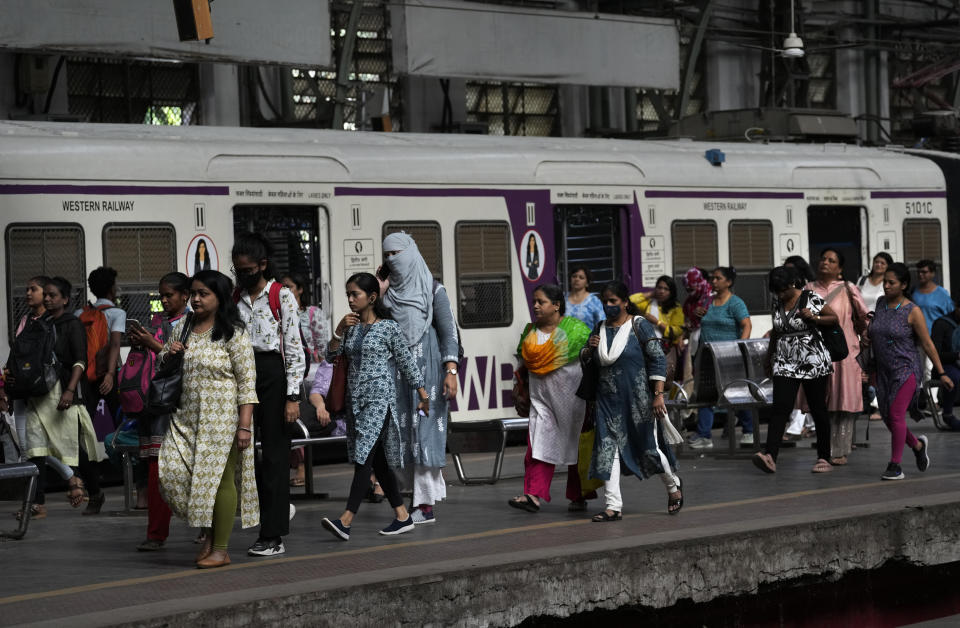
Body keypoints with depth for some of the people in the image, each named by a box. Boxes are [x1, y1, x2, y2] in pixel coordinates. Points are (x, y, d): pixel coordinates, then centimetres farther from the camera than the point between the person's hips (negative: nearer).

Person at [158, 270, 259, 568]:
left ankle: (221, 549, 8)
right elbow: (163, 365, 26)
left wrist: (244, 425, -17)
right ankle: (210, 530, 13)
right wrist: (168, 352, 1)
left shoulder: (234, 333, -6)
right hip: (188, 416, 6)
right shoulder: (184, 327, 12)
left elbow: (247, 381, -10)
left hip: (221, 417, -6)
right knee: (172, 471, -6)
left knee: (220, 478, -3)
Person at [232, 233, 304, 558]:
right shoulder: (235, 298, 12)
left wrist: (292, 397, -12)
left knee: (274, 452, -2)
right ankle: (279, 506, 23)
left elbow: (294, 348, -7)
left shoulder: (282, 296, -4)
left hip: (273, 374, -5)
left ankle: (273, 537, 2)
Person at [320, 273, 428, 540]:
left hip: (379, 397, -7)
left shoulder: (389, 327, -4)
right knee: (378, 461, 9)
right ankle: (403, 517, 18)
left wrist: (423, 395, 4)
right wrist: (339, 330, -8)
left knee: (364, 456, -15)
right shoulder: (351, 327, 12)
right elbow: (330, 356, 5)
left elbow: (406, 363, 1)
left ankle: (345, 521, -23)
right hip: (356, 398, 7)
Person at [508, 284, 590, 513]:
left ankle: (578, 496, 20)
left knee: (574, 443, 7)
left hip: (570, 396, -4)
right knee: (539, 443, -8)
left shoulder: (575, 329, -7)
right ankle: (534, 496, -16)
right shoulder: (530, 331, 9)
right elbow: (524, 362, 18)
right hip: (541, 397, 4)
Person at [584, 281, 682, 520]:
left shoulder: (640, 325, -6)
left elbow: (658, 360, -10)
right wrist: (589, 349, -3)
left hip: (638, 398, -5)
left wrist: (658, 395, -17)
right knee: (607, 448, -6)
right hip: (609, 400, 5)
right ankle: (614, 506, -5)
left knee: (649, 447, 3)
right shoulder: (600, 329, 10)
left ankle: (673, 485, 32)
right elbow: (586, 360, 22)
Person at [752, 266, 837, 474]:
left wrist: (814, 318, -16)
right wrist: (769, 357, 26)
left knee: (818, 410, 3)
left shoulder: (811, 299, -5)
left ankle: (824, 458, 14)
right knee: (780, 409, -10)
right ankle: (769, 456, -24)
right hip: (784, 364, 4)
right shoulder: (777, 303, 10)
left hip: (812, 362, -4)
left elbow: (834, 318, 1)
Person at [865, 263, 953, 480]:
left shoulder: (912, 311, -10)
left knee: (896, 415, -13)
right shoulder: (881, 303, 6)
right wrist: (868, 335, 5)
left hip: (906, 368, -6)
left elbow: (927, 344, -7)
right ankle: (917, 445, 34)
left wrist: (941, 373, -7)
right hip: (884, 370, 6)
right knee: (887, 417, 8)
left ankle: (895, 465, -6)